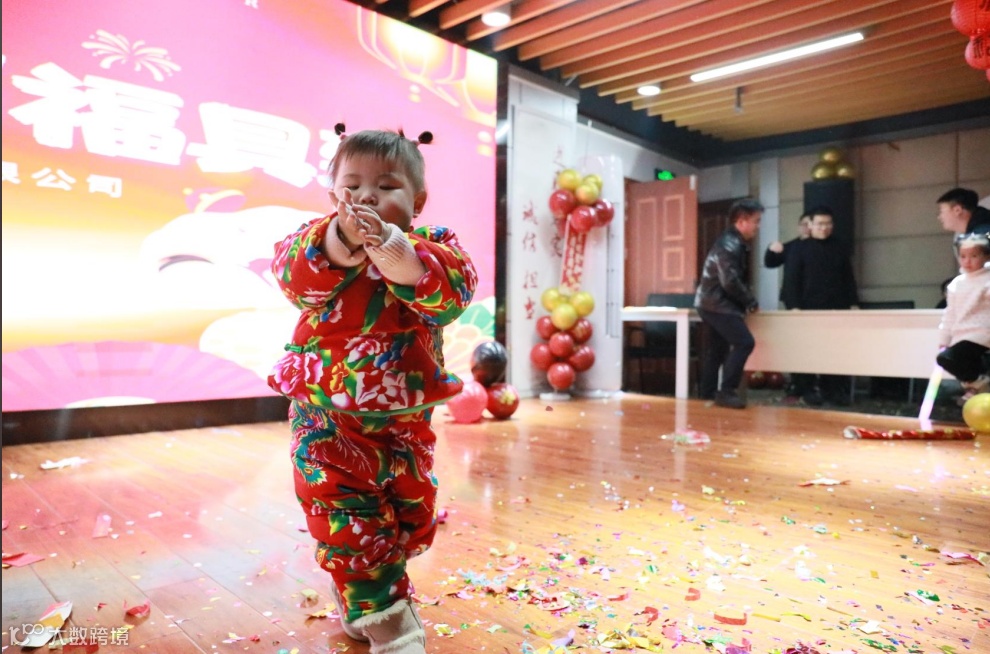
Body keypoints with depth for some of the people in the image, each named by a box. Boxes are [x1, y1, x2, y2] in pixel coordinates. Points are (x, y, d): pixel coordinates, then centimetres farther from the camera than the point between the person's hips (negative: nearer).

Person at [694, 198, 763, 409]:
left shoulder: (736, 243, 14)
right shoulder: (729, 245, -17)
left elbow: (739, 279, 18)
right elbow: (730, 282, -23)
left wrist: (747, 301, 8)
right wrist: (751, 302, -11)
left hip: (713, 303, 10)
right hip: (717, 304, -10)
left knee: (717, 351, 12)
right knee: (744, 342, -14)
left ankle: (707, 394, 17)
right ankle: (726, 391, -10)